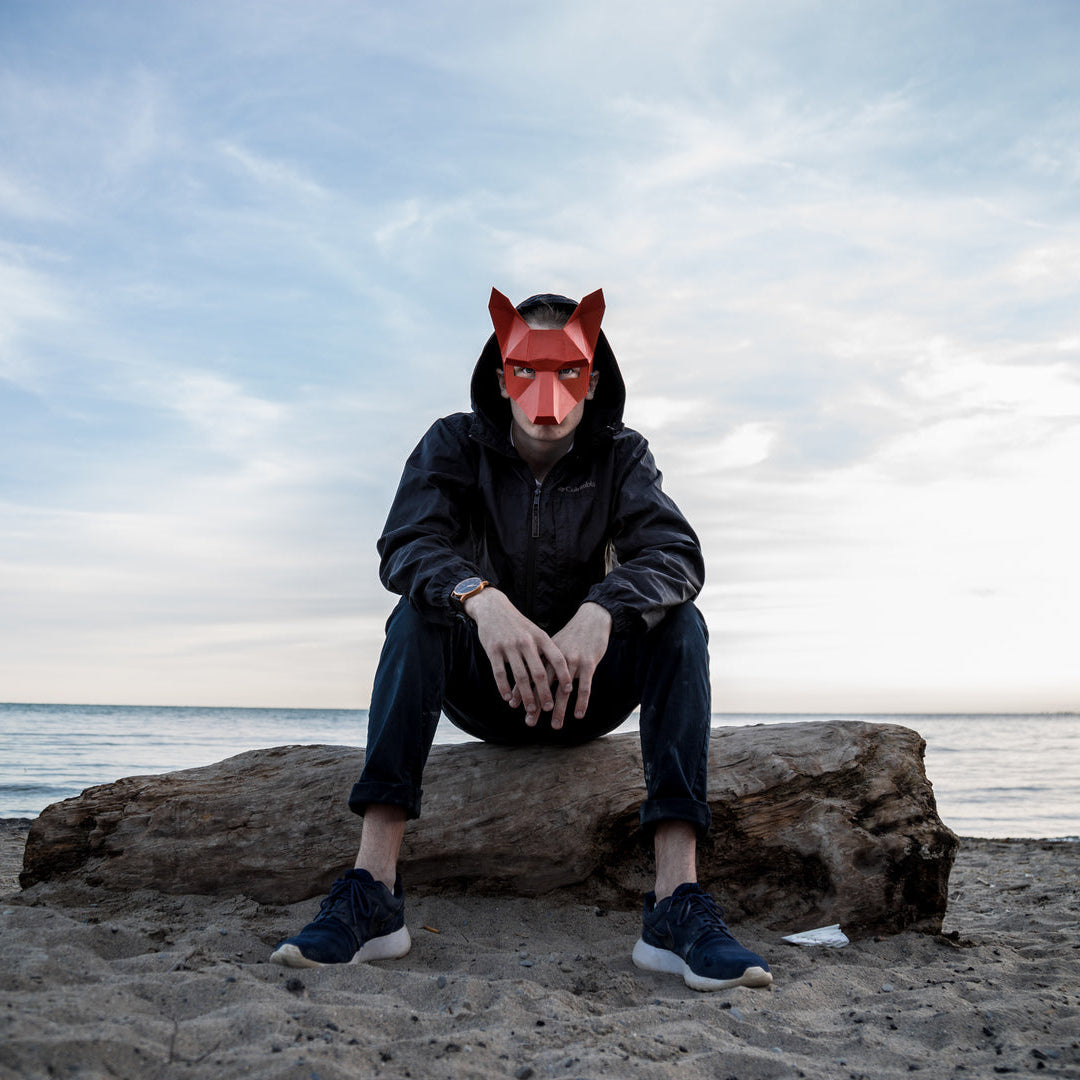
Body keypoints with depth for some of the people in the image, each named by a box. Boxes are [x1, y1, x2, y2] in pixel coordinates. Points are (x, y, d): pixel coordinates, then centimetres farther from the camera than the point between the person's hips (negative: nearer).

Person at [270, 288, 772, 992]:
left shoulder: (621, 456, -3)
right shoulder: (457, 446, -3)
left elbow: (677, 555, -20)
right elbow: (406, 544, -21)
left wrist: (601, 611, -43)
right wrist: (481, 597, -44)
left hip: (588, 692, 1)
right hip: (483, 684, 0)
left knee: (677, 620, -25)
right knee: (421, 609, -28)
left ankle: (679, 903, -36)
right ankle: (372, 893, -37)